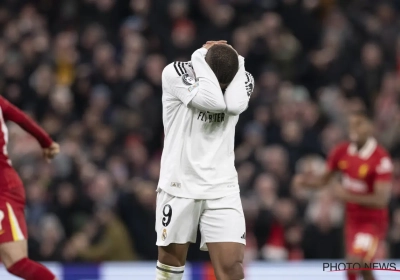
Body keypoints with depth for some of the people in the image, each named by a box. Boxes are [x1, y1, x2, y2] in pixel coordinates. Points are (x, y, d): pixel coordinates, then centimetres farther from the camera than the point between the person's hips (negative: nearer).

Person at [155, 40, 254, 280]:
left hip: (222, 189, 1)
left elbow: (234, 105, -23)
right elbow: (212, 100, -26)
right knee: (172, 257, 9)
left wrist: (236, 62, -14)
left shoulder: (243, 79, 0)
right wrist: (201, 57, -17)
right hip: (179, 185, -1)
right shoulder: (175, 73, -11)